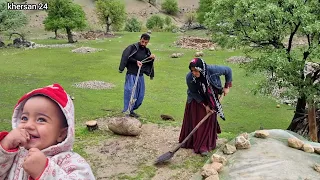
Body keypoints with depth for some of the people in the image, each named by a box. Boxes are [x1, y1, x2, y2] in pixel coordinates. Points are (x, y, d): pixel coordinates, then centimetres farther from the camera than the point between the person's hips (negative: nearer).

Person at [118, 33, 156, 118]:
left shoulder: (147, 51, 10)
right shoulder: (133, 47, -9)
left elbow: (148, 64, 15)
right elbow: (126, 57, -16)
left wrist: (152, 58, -5)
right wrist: (136, 61, -23)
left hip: (140, 76, 7)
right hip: (131, 75, -6)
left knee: (140, 95, 10)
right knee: (130, 93, -9)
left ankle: (132, 110, 26)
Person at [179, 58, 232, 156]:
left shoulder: (212, 70, -34)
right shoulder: (189, 78, -31)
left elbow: (228, 70, -15)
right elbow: (194, 93, -16)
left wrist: (227, 87, -13)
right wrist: (204, 105, -18)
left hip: (210, 99, 0)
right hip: (196, 100, 0)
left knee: (208, 121, 1)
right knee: (192, 120, 7)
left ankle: (203, 146, 8)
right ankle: (188, 141, 26)